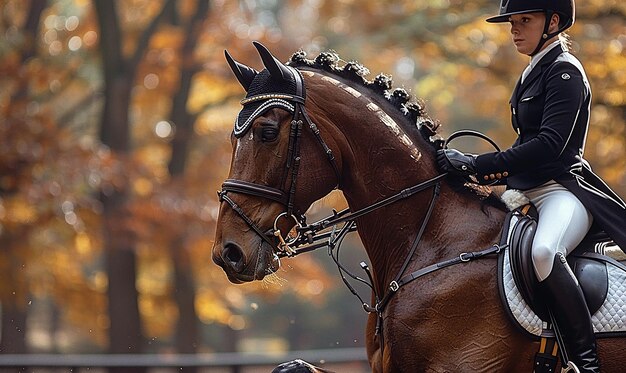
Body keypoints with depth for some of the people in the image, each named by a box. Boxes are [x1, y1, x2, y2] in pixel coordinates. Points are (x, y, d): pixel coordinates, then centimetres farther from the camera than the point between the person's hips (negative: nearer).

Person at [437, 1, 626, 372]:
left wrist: (478, 164, -22)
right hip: (528, 193, 10)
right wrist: (501, 172, 4)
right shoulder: (534, 73, 19)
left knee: (544, 251, -40)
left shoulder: (565, 71, -8)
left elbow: (549, 144, -20)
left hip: (564, 190, -10)